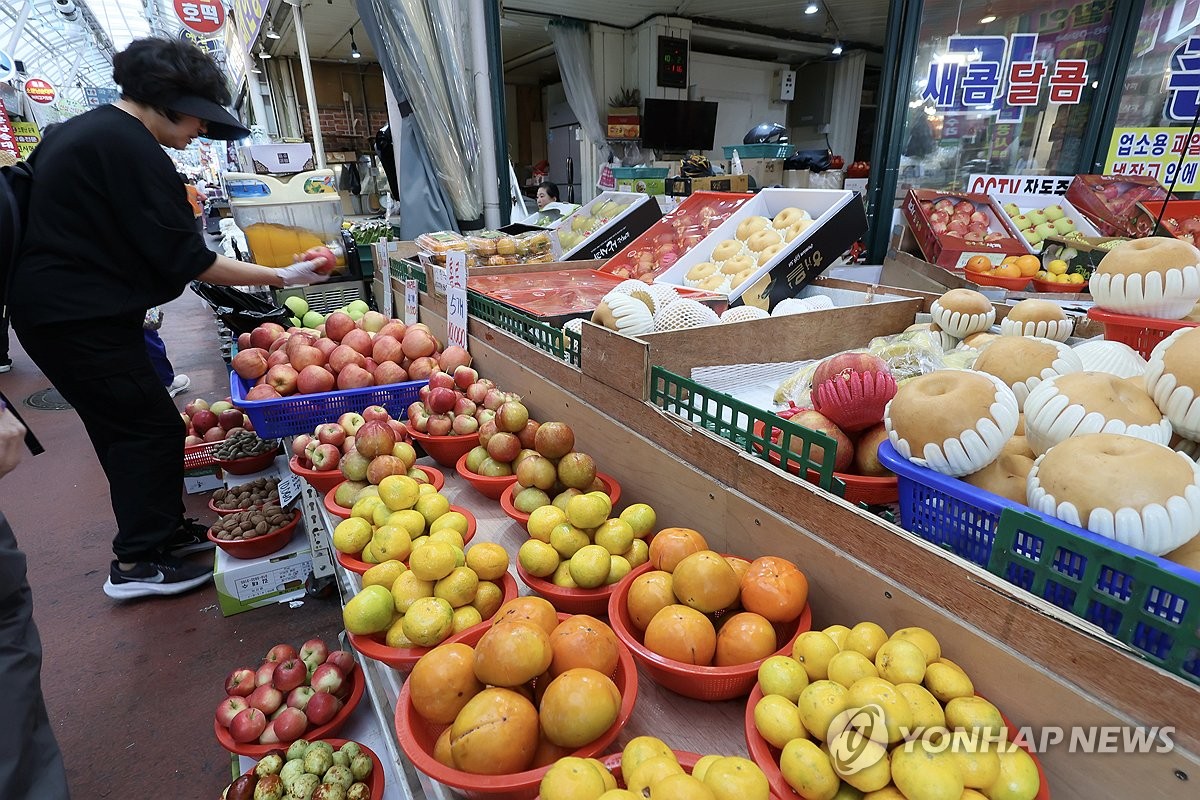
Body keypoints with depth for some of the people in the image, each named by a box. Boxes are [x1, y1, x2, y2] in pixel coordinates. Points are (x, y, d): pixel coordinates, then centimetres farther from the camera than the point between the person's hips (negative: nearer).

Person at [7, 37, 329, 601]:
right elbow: (186, 259, -21)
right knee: (152, 428, -2)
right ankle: (136, 564, 8)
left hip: (53, 309, 10)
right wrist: (281, 278, -17)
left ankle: (165, 528, 28)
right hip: (81, 318, -10)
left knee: (128, 428, 16)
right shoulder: (131, 148, -18)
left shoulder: (76, 131, 14)